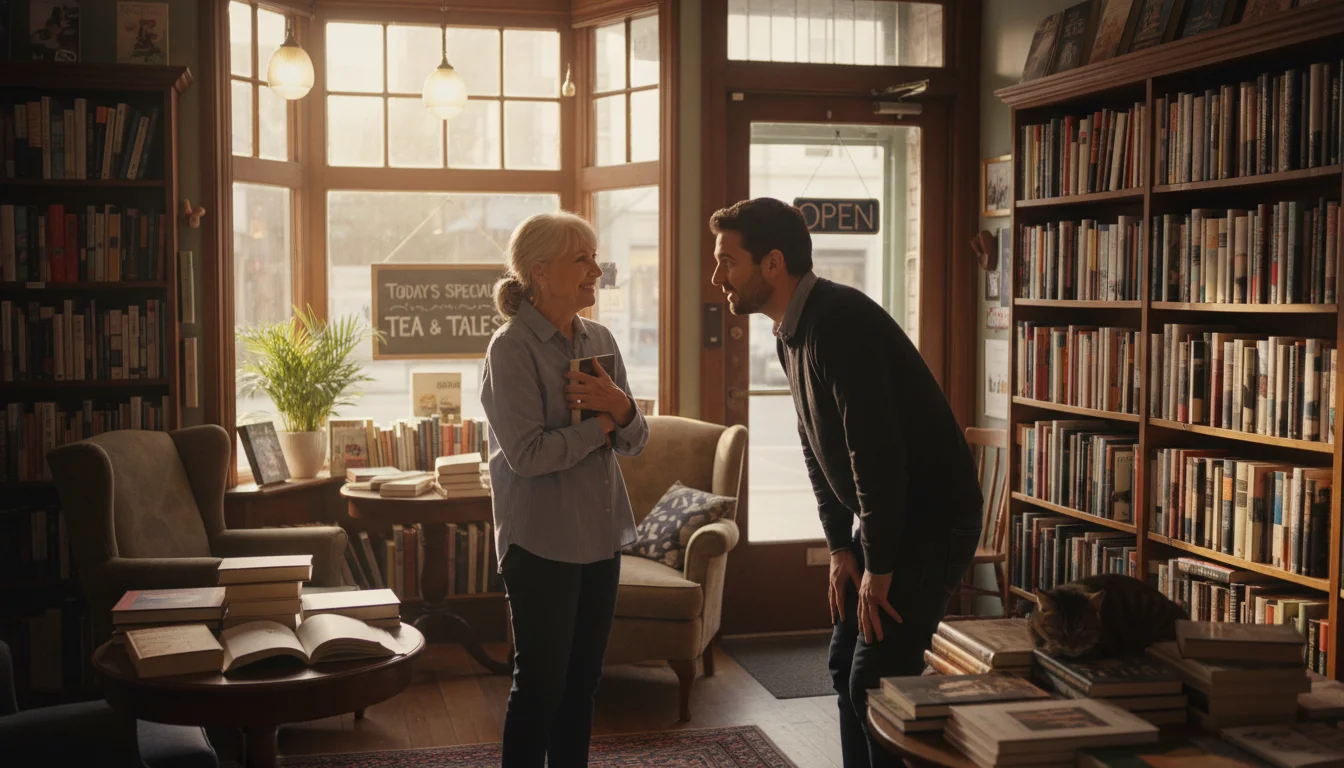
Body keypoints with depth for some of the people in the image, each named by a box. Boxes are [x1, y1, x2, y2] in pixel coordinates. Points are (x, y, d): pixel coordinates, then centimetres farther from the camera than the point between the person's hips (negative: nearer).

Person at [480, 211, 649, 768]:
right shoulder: (512, 347, -13)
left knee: (582, 680, 14)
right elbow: (527, 453, -22)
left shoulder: (600, 341, 7)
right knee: (540, 684, 1)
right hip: (541, 542, -7)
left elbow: (634, 441, 8)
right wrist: (601, 425, -11)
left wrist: (620, 409, -14)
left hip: (599, 536, 7)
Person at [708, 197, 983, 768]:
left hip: (931, 522, -10)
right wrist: (841, 549, 7)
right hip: (882, 521, 10)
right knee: (846, 668, 14)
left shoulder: (840, 321, -24)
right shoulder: (790, 334, 7)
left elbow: (876, 450, -27)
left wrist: (878, 570, -21)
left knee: (877, 680, -10)